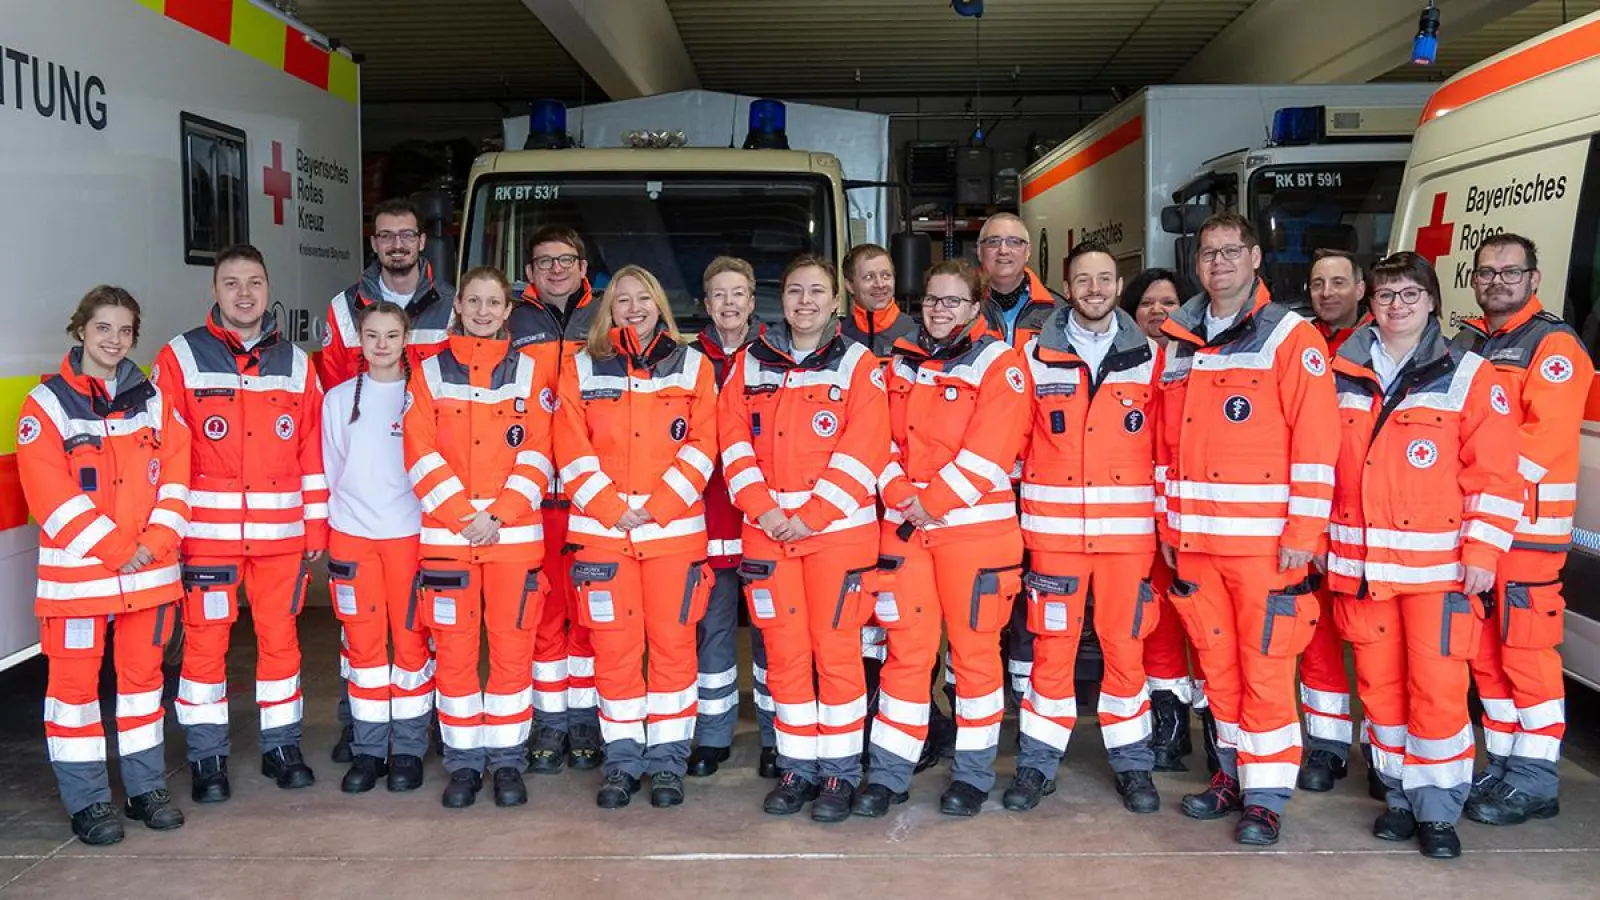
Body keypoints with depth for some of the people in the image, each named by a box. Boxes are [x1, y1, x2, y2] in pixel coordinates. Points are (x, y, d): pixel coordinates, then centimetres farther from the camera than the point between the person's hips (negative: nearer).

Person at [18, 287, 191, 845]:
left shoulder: (153, 400, 8)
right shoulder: (47, 403, -4)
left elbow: (175, 475, 4)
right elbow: (51, 494, -11)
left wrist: (156, 543, -10)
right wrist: (116, 550, -14)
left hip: (150, 570, 4)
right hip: (77, 571, -3)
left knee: (143, 672, 12)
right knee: (75, 679, 3)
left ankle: (147, 787, 23)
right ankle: (86, 801, 13)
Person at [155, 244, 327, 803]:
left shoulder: (295, 362, 9)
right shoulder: (181, 358, 1)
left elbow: (313, 449, 9)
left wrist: (317, 524, 7)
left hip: (282, 532, 2)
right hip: (206, 531, -2)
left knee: (280, 638, 8)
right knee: (204, 642, 3)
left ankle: (282, 746, 23)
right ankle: (207, 758, 17)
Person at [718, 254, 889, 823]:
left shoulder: (858, 364, 2)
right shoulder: (750, 364, 11)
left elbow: (863, 451, -7)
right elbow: (734, 441, 5)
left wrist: (811, 516, -13)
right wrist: (763, 509, -8)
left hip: (839, 528, -3)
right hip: (767, 529, 3)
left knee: (836, 648, -1)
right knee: (785, 650, 6)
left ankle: (840, 771, 11)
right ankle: (798, 767, 18)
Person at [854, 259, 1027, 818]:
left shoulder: (997, 363, -2)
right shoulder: (901, 363, 14)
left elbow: (989, 450, -12)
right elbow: (885, 439, 9)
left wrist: (934, 502, -14)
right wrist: (900, 497, -8)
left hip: (974, 526, -4)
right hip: (904, 525, 4)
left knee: (974, 647, 4)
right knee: (907, 647, 6)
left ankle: (974, 773, 17)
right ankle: (889, 772, 14)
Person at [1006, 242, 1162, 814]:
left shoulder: (1147, 356, 6)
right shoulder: (1036, 355, 3)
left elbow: (1163, 443, 8)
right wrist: (1023, 498, 2)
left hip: (1127, 527, 1)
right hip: (1054, 526, 0)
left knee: (1125, 644, 5)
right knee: (1053, 644, 4)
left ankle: (1132, 763, 21)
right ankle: (1038, 762, 17)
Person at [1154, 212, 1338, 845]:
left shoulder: (1291, 338, -4)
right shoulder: (1178, 342, 13)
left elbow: (1316, 441, -9)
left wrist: (1304, 532, -13)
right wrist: (1169, 521, 12)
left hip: (1264, 540, -5)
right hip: (1193, 538, 5)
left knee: (1264, 666, -1)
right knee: (1217, 664, 13)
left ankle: (1265, 797, 10)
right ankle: (1234, 774, 27)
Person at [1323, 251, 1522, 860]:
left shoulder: (1467, 375, 0)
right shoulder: (1341, 374, 8)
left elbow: (1494, 472, -3)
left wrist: (1482, 551, -9)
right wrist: (1316, 537, 10)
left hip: (1437, 565, -3)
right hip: (1359, 564, 3)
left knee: (1436, 687, -2)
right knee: (1379, 685, 10)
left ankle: (1438, 810, 12)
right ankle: (1399, 796, 25)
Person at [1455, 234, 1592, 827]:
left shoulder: (1554, 345, -5)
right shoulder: (1466, 343, 17)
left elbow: (1548, 437, -17)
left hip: (1527, 526, -7)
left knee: (1527, 653, -6)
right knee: (1486, 652, 12)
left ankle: (1534, 784, 3)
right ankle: (1501, 766, 23)